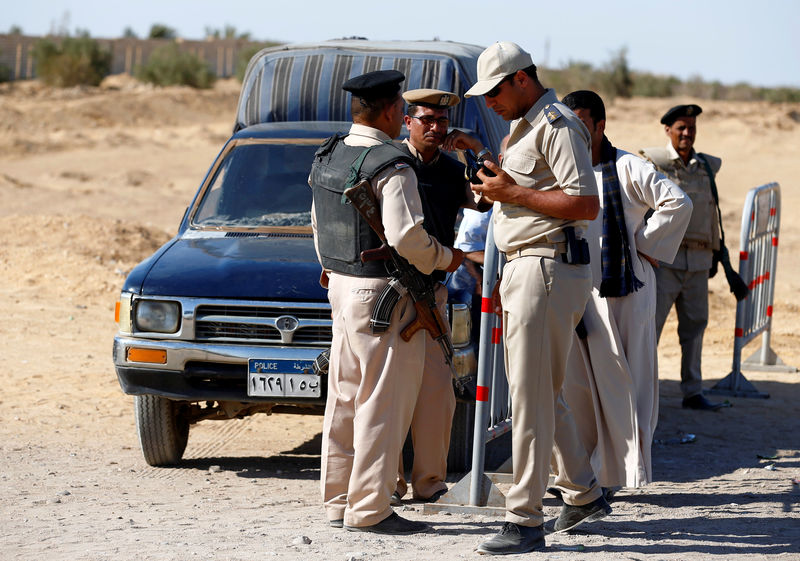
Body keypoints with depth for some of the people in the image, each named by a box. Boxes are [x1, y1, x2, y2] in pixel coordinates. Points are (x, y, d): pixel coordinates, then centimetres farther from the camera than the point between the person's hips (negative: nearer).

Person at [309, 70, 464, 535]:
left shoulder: (328, 157, 9)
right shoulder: (392, 167, -18)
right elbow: (405, 237, -24)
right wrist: (444, 259, -6)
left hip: (342, 287, 9)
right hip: (382, 293, -9)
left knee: (345, 398, 15)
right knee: (382, 403, -4)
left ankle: (338, 500, 22)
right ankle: (369, 509, -2)